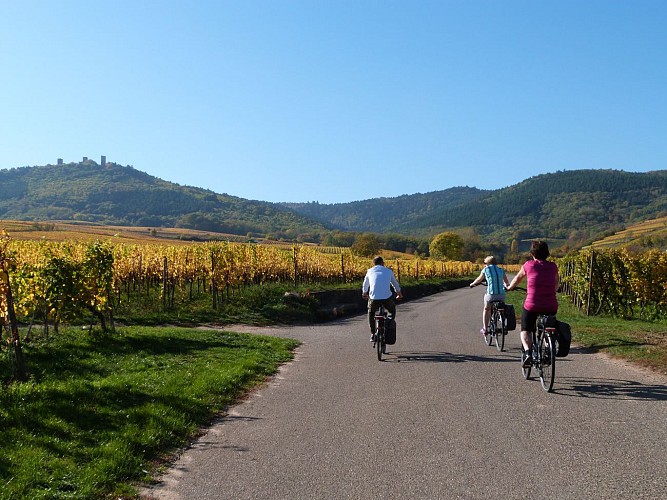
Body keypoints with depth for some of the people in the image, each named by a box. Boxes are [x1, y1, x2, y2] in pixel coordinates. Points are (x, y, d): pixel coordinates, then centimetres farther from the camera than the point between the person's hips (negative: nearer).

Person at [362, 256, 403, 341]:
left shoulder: (370, 271, 17)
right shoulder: (388, 271, 17)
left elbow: (365, 285, 32)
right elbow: (395, 284, 33)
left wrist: (364, 294, 54)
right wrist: (399, 294, 52)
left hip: (374, 298, 0)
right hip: (387, 298, 0)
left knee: (371, 313, 29)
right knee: (392, 311, 32)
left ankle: (372, 334, 21)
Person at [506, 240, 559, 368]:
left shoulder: (528, 265, 3)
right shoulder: (553, 266, 8)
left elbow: (517, 279, 20)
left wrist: (509, 287, 40)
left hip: (532, 305, -2)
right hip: (551, 306, 2)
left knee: (525, 330, 14)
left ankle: (527, 352, -11)